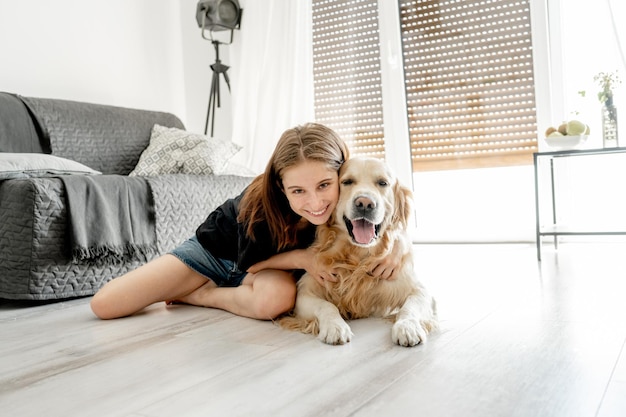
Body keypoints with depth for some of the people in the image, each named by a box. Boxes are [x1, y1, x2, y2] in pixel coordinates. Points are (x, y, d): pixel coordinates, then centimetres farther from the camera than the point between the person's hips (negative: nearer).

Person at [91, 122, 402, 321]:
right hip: (217, 248, -2)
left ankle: (197, 295, -8)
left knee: (277, 298, -39)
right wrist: (300, 257, -33)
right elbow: (247, 263, -18)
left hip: (271, 263, 2)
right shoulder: (262, 200, -34)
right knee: (104, 304, -9)